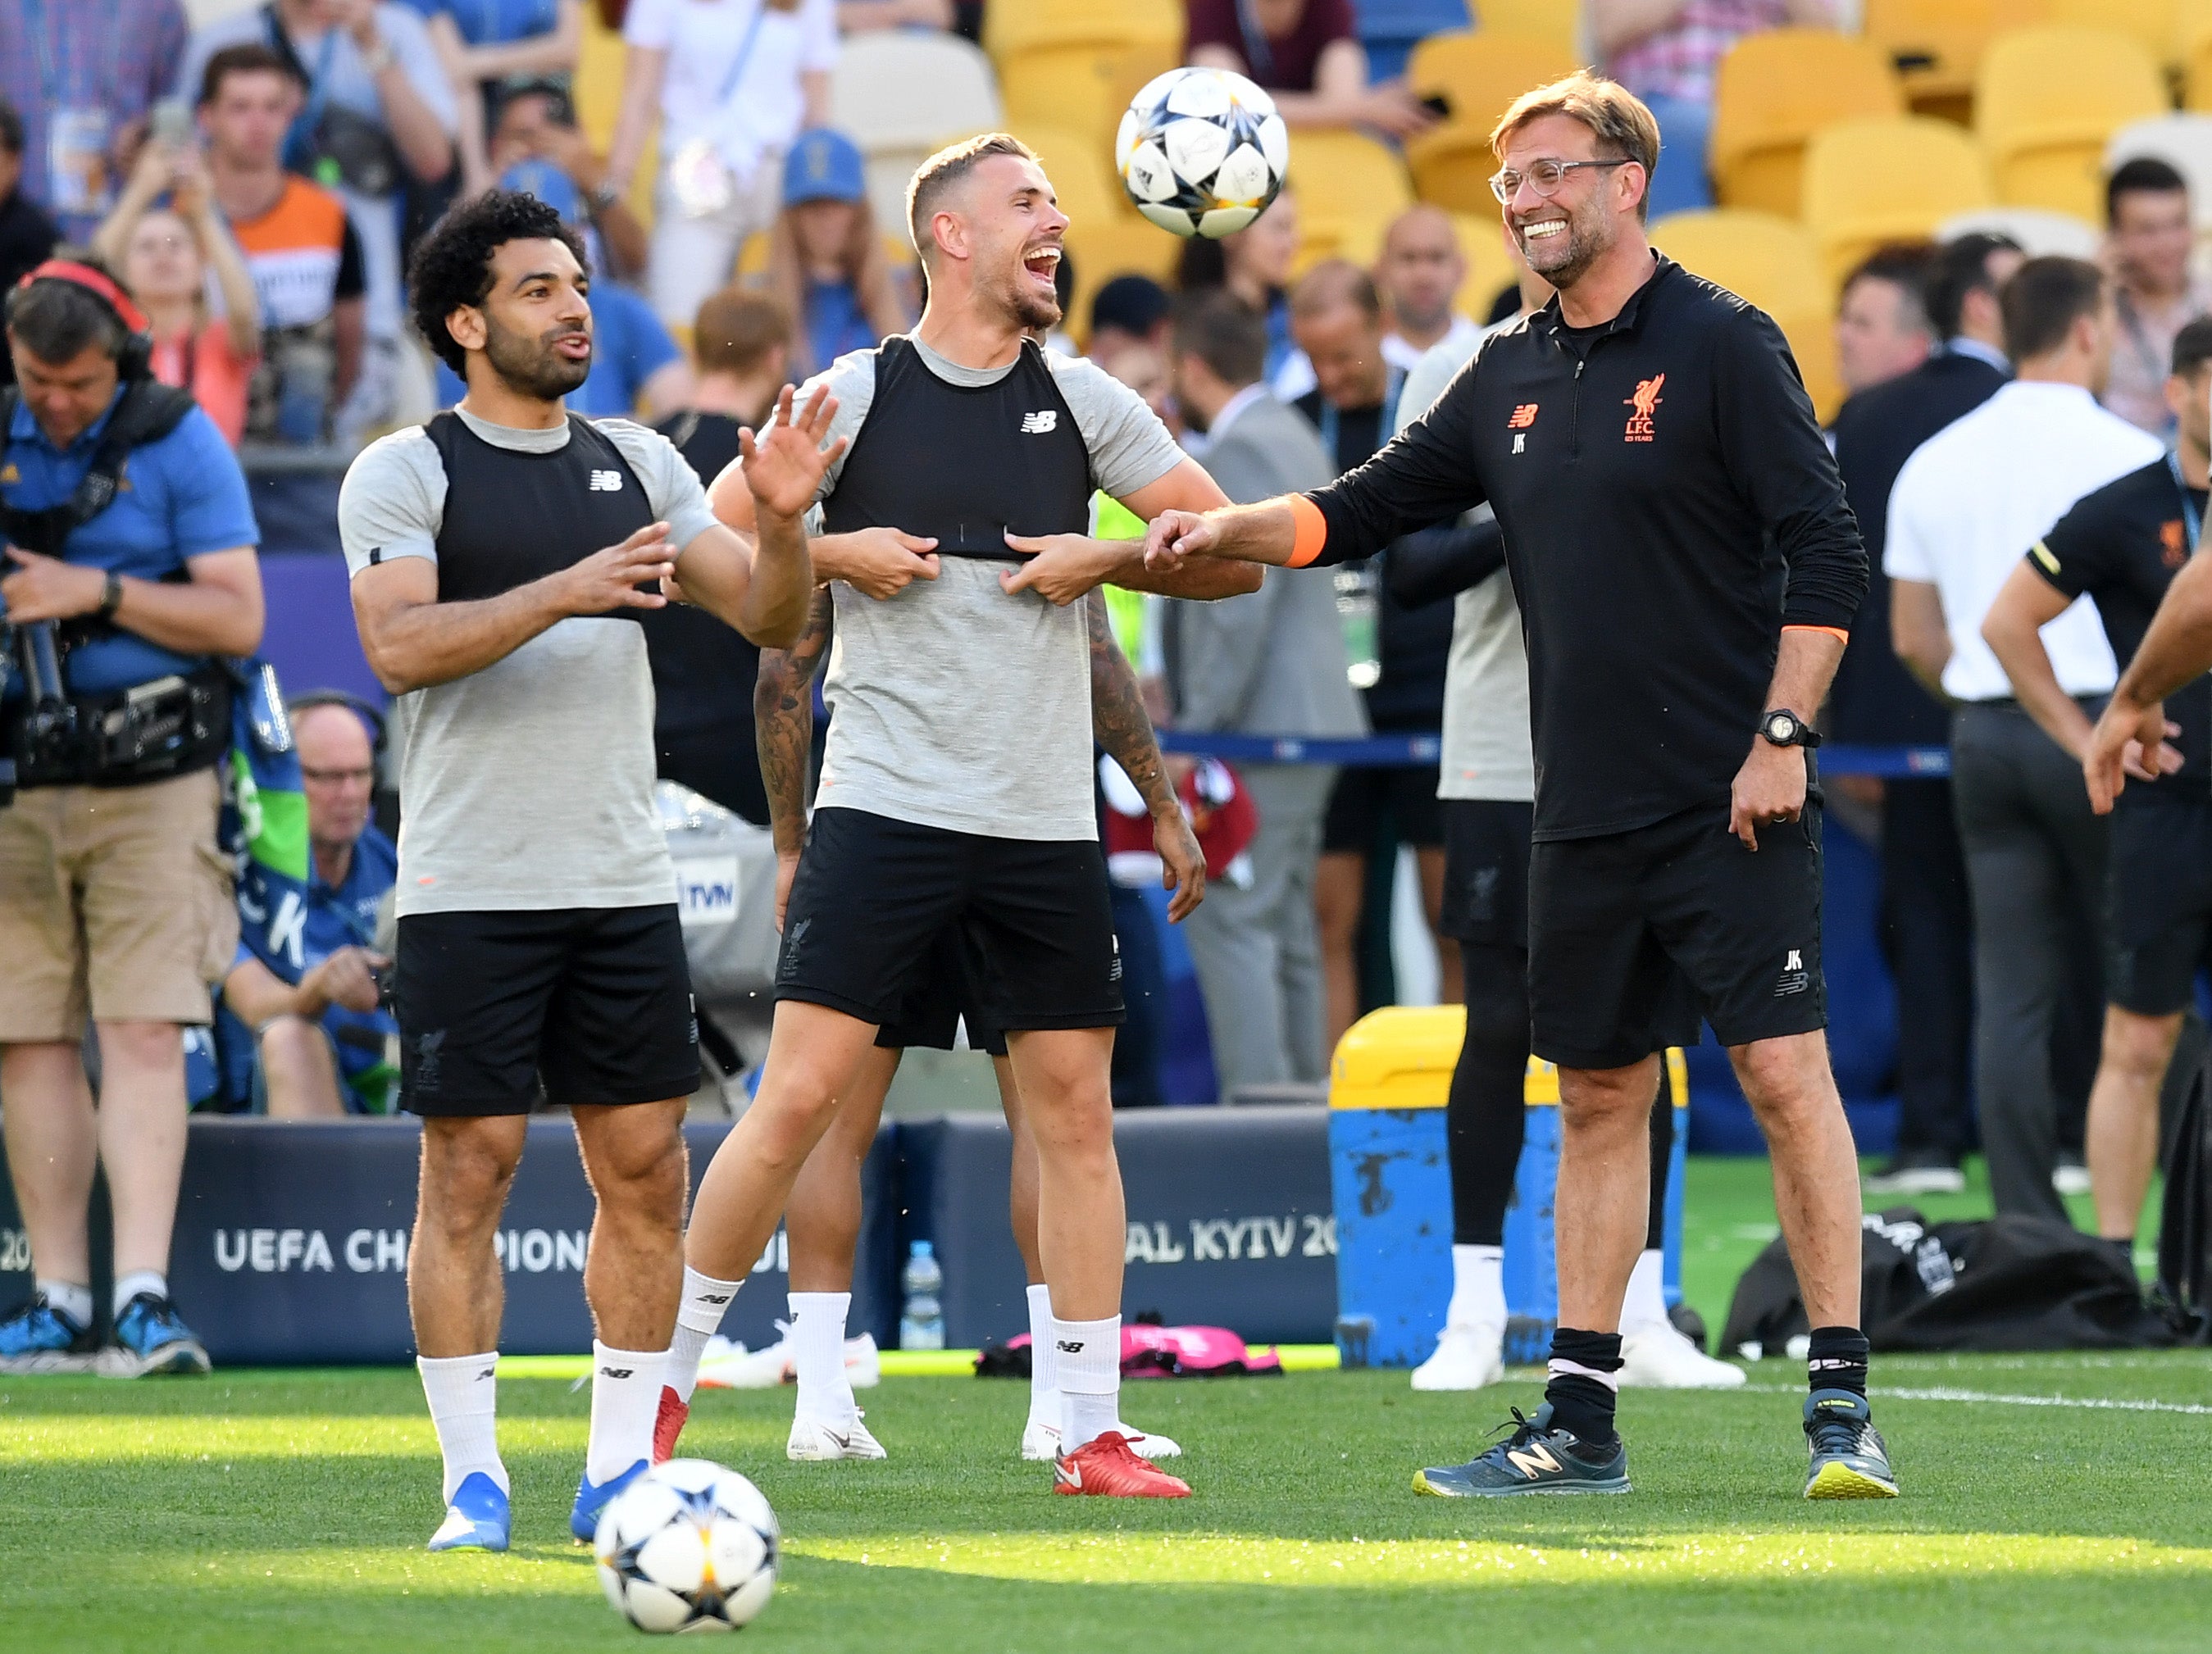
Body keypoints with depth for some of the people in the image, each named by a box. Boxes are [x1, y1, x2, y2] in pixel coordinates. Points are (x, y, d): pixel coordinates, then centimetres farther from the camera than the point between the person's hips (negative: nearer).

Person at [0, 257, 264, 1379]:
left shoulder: (178, 442, 0)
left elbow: (236, 617, -6)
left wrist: (98, 592, -15)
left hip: (150, 779, -3)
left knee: (145, 1032, -12)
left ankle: (142, 1296, -17)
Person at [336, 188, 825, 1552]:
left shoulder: (637, 464, 13)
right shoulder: (407, 471, -1)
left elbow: (767, 618, 11)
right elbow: (399, 645, -15)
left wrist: (785, 521, -9)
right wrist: (565, 591, -23)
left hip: (625, 879, 5)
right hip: (472, 888, -5)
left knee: (646, 1169, 3)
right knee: (471, 1167, -4)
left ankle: (621, 1469, 11)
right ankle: (474, 1479, 1)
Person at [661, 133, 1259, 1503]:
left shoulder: (1080, 400, 7)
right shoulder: (855, 394, -1)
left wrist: (1108, 559, -4)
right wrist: (842, 553, -10)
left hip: (1048, 822, 3)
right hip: (887, 808, -3)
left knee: (1075, 1108, 3)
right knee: (802, 1094, -8)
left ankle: (1094, 1431, 8)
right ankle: (666, 1375, 4)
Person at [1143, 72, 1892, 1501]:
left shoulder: (1723, 346, -5)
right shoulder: (1513, 379, 14)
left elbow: (1826, 553, -9)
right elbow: (1365, 510, 19)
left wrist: (1782, 736, -15)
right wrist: (1230, 528, 1)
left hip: (1733, 806, -7)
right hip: (1587, 817, 7)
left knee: (1785, 1075, -9)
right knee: (1601, 1097, 9)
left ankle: (1843, 1407, -5)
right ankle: (1580, 1424, 12)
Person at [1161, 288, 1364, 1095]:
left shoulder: (1243, 451, -14)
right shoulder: (1294, 436, 17)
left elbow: (1242, 602, -21)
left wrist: (1198, 729, -19)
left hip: (1262, 726, -10)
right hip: (1310, 721, 10)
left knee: (1229, 920, -11)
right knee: (1284, 924, 12)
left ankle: (1258, 1097, -16)